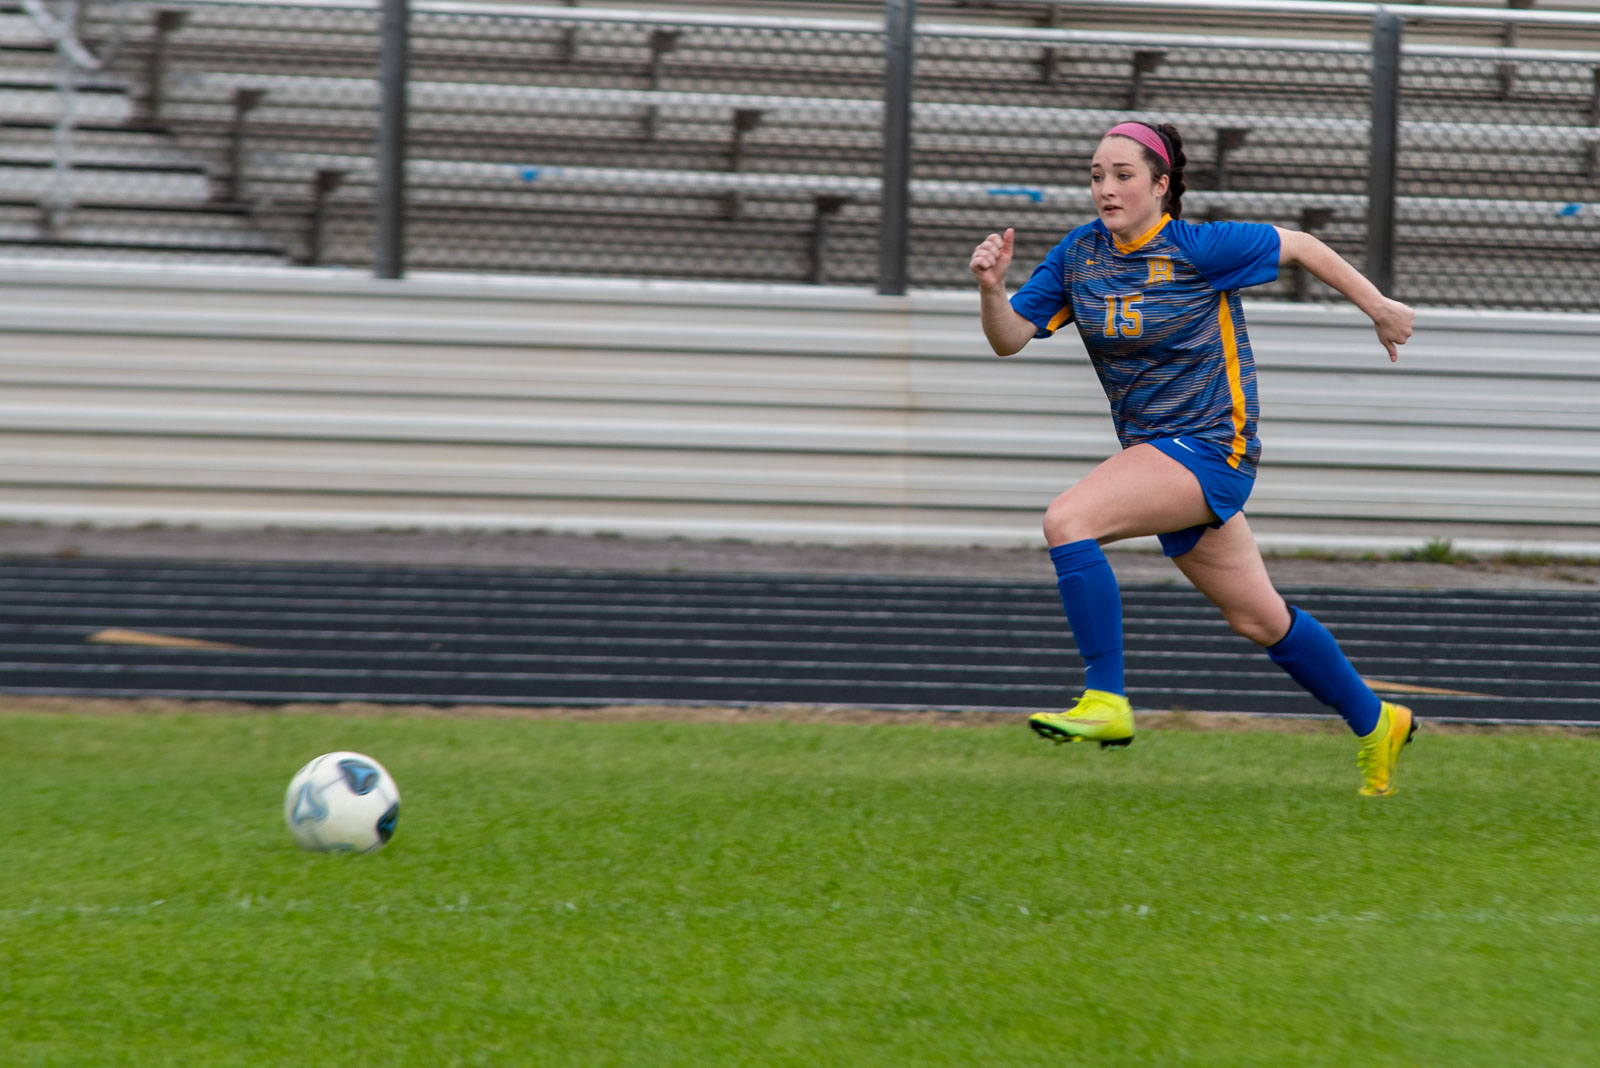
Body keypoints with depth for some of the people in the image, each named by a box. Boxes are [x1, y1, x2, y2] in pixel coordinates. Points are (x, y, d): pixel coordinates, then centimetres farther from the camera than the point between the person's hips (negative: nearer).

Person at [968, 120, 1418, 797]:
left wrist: (1378, 306, 6)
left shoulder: (1201, 248, -14)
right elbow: (1010, 339, 0)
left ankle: (1106, 701, -24)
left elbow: (1299, 246, -1)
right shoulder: (1078, 255, 2)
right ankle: (1374, 723, 34)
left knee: (1069, 520, -27)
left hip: (1211, 444, -7)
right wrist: (991, 287, -20)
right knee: (1258, 619, 16)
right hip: (1155, 449, 7)